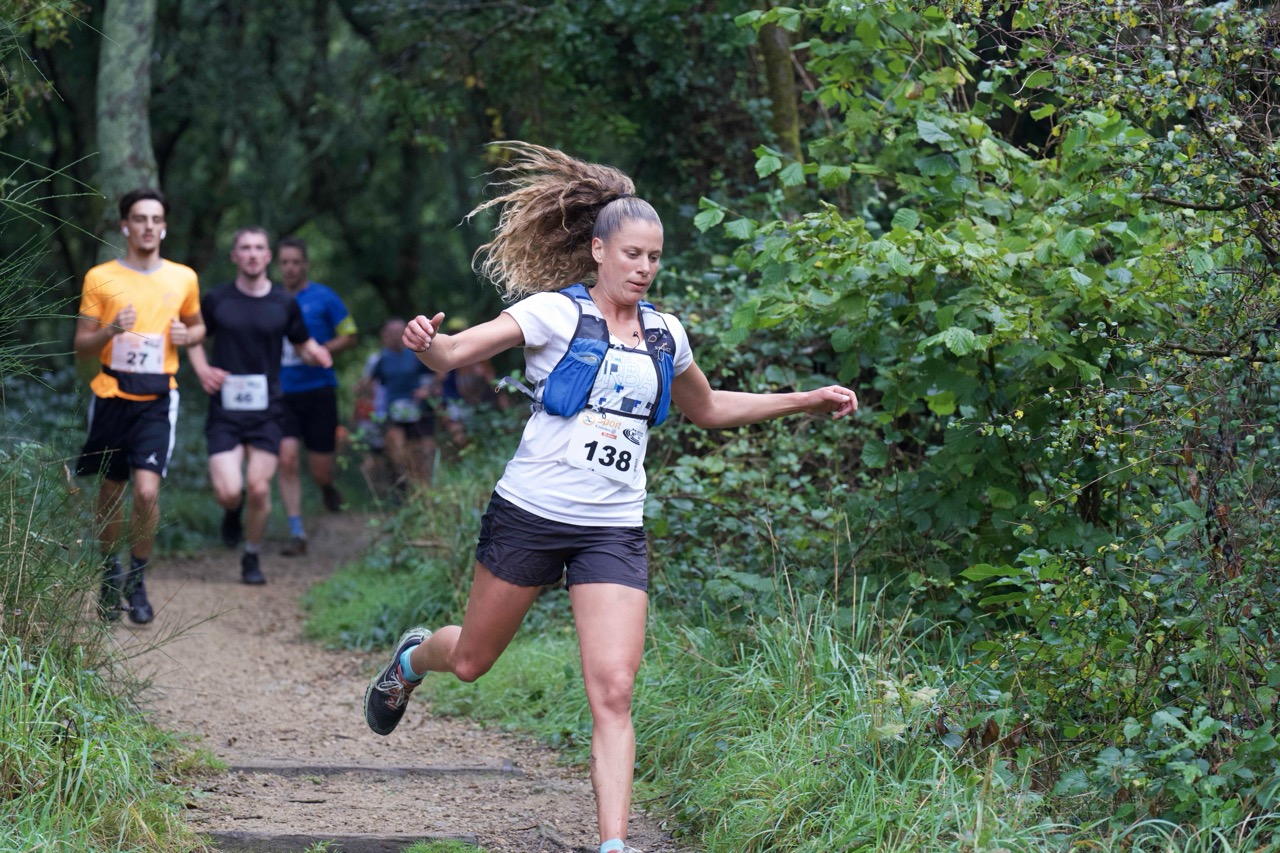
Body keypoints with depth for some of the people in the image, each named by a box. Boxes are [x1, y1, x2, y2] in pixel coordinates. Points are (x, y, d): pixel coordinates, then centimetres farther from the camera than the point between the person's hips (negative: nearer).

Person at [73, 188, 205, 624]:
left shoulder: (183, 278, 6)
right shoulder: (100, 278, 2)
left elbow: (198, 327, 23)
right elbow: (81, 347, 4)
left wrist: (186, 335, -1)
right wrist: (111, 330, -17)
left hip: (157, 399, 0)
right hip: (111, 396, 0)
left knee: (147, 490, -15)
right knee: (110, 492, 10)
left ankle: (137, 578, 5)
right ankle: (109, 572, 32)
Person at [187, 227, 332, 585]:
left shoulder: (284, 304, 5)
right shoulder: (217, 300, 2)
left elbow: (303, 345, 16)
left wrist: (316, 354, -8)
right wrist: (202, 369, -1)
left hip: (266, 411, 1)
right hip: (225, 410, -1)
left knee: (258, 488, -5)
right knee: (229, 492, -13)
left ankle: (252, 558, 18)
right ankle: (232, 512, 26)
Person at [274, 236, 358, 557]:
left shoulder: (323, 298, -2)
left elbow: (349, 336, 1)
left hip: (318, 390, -2)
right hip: (283, 394, 2)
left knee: (320, 468, 0)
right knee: (287, 459, -13)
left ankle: (327, 488, 39)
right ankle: (296, 534, -8)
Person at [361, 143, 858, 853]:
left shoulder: (665, 335, 9)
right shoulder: (554, 312, -7)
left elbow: (708, 409, 27)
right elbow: (454, 353, -17)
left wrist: (806, 401, 23)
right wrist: (426, 343, -41)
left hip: (614, 530, 3)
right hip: (530, 515, -3)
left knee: (613, 691, -12)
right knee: (472, 661, 15)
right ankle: (412, 658, 51)